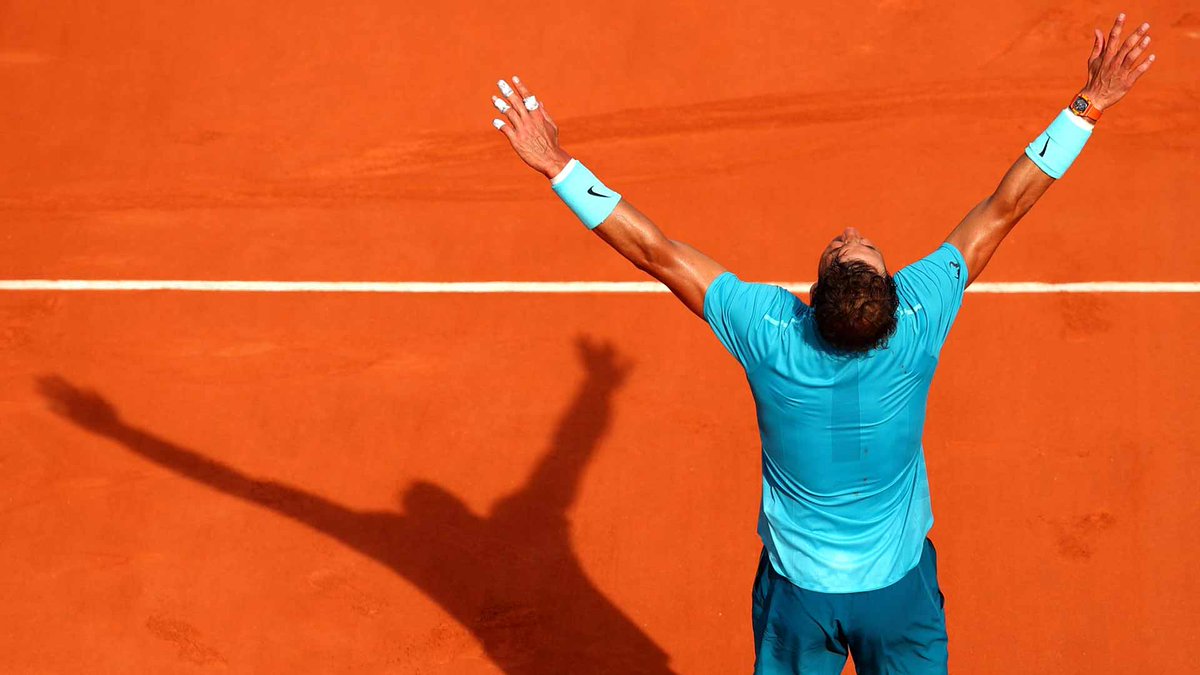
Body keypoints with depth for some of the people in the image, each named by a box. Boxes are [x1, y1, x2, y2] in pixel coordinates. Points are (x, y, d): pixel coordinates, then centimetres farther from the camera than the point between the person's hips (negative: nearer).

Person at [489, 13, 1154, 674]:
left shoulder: (769, 334, -28)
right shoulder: (918, 321, -26)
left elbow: (655, 251, -23)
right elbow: (1004, 208, -17)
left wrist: (557, 165, -17)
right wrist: (1089, 105, -8)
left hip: (798, 592, 0)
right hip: (899, 587, 0)